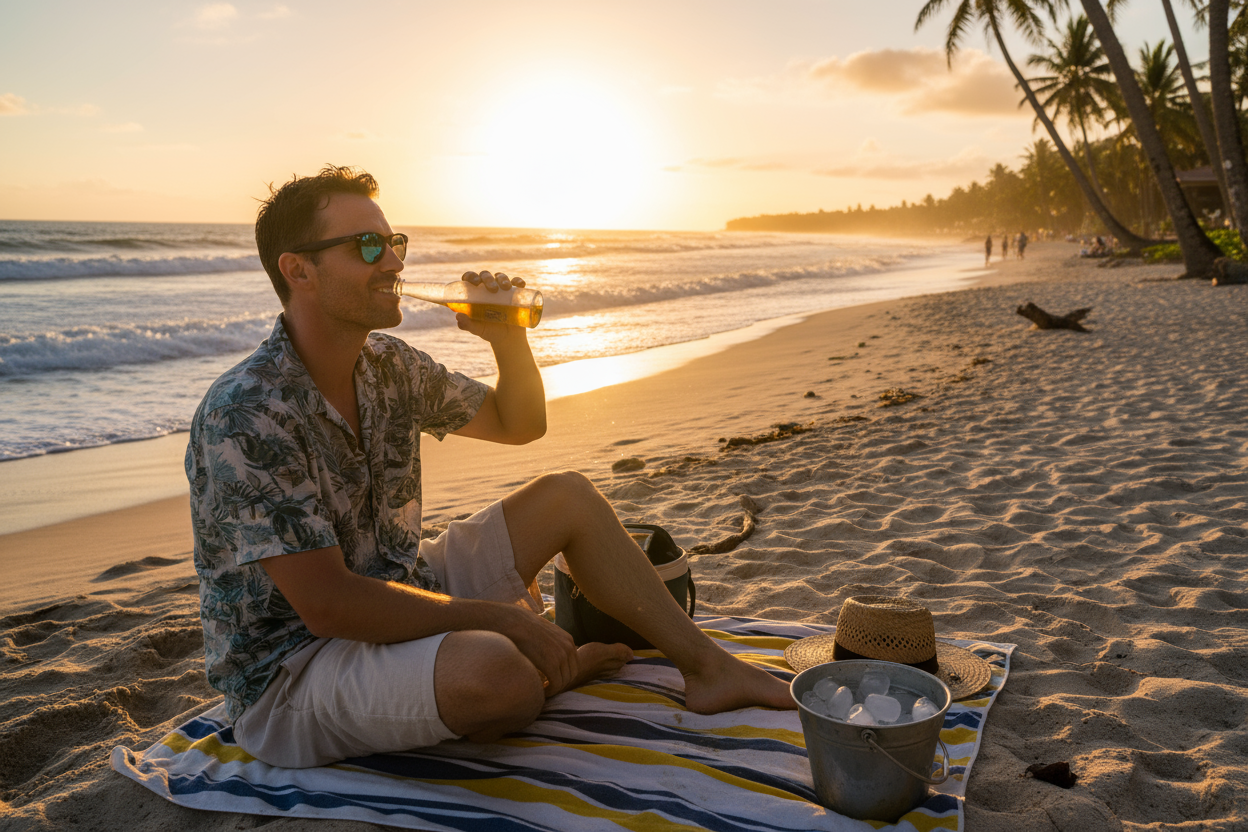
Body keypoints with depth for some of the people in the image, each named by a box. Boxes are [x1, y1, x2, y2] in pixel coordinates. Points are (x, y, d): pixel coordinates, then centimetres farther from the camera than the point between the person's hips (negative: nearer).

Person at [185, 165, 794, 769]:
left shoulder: (388, 366, 0)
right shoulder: (245, 417, -25)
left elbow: (518, 423, 12)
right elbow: (328, 605, -27)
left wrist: (508, 338, -8)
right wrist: (504, 617, -24)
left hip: (398, 597, 8)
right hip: (291, 667, -8)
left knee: (568, 498, 2)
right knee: (494, 667, -37)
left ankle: (707, 666, 9)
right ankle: (550, 675, 2)